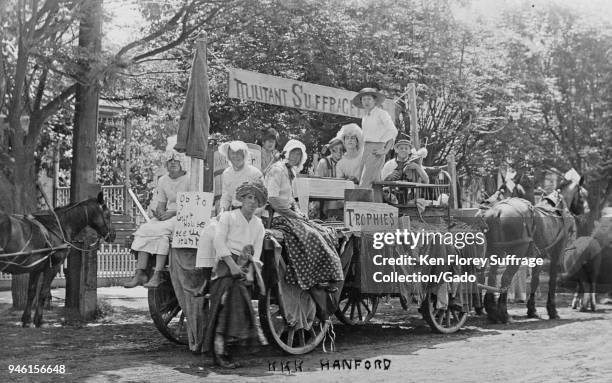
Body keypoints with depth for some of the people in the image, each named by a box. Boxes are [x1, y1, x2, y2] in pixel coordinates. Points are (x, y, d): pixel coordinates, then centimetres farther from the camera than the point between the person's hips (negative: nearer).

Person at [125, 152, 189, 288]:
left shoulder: (189, 180, -5)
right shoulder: (163, 181, 15)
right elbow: (161, 204, 17)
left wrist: (172, 213, -18)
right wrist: (160, 212, -8)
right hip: (167, 215, 6)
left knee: (161, 231, -32)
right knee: (143, 230, -18)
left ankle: (157, 275, -33)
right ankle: (140, 273, -21)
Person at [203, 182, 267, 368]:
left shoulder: (258, 224, 17)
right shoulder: (227, 217, 3)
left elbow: (256, 251, 10)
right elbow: (219, 242, -6)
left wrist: (250, 271, -6)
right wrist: (232, 265, -15)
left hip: (245, 268, 5)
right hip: (227, 264, -5)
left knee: (239, 304, -7)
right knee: (226, 302, -19)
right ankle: (219, 351, -23)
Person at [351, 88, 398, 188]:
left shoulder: (381, 113, -4)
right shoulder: (365, 117, 18)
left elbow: (393, 131, -12)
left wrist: (385, 150, -17)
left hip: (376, 151, -8)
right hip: (367, 149, 8)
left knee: (364, 183, -17)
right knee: (375, 183, 5)